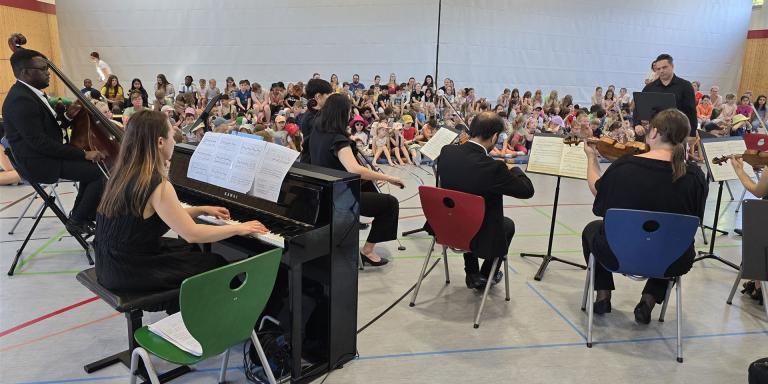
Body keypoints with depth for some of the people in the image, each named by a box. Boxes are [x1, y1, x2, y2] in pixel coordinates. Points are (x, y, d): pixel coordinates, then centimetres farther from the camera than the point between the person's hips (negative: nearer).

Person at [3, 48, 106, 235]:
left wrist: (68, 116, -3)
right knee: (101, 172, -17)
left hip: (47, 156, 11)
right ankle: (77, 221, -2)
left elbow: (50, 128, 15)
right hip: (39, 164, -11)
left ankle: (79, 214, 20)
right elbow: (40, 142, -25)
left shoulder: (30, 93, 12)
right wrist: (83, 154, -24)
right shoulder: (21, 100, -21)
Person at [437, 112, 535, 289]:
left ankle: (472, 274, 42)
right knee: (508, 224, 28)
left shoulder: (446, 152, -13)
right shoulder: (493, 167, -29)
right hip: (478, 237, -4)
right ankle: (486, 275, 38)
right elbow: (528, 190, -14)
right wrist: (515, 169, 4)